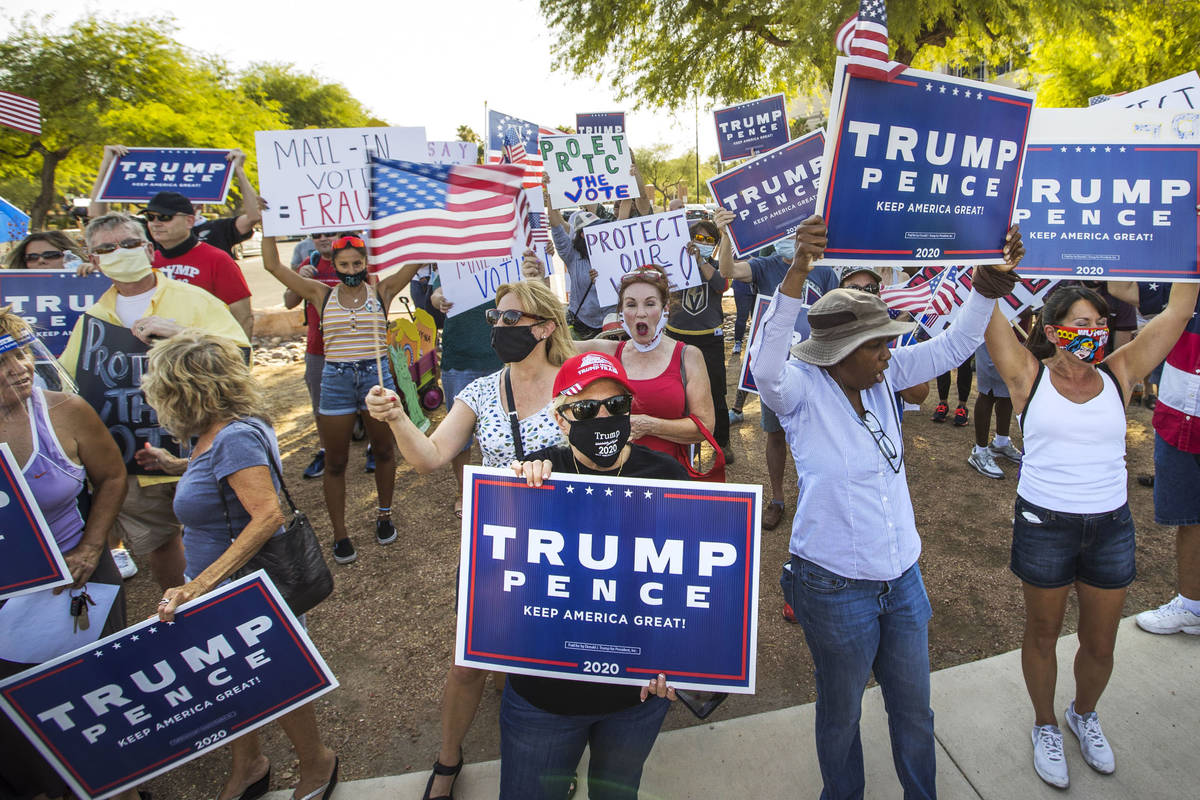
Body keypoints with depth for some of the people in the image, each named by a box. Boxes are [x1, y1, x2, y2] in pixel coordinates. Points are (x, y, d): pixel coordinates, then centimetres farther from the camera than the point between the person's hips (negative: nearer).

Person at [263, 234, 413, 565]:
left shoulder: (382, 291, 2)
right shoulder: (322, 295, 4)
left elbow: (417, 260, -4)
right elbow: (273, 265, 2)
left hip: (377, 376, 0)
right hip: (336, 381, 0)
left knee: (383, 451, 14)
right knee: (335, 462, 7)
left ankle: (384, 516, 36)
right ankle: (340, 534, 21)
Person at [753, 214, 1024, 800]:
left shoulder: (882, 378, 0)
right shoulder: (803, 391, -18)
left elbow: (951, 347, 2)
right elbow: (765, 365, -39)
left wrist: (993, 279, -13)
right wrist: (798, 272, -49)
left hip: (903, 578, 6)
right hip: (835, 586, -6)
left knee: (914, 710, 24)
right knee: (841, 714, 18)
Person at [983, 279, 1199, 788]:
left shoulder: (1118, 375, 1)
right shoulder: (1029, 375, -8)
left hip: (1112, 526, 3)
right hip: (1044, 525, -3)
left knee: (1100, 645, 17)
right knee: (1043, 634, 16)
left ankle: (1084, 714, 47)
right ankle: (1046, 726, 40)